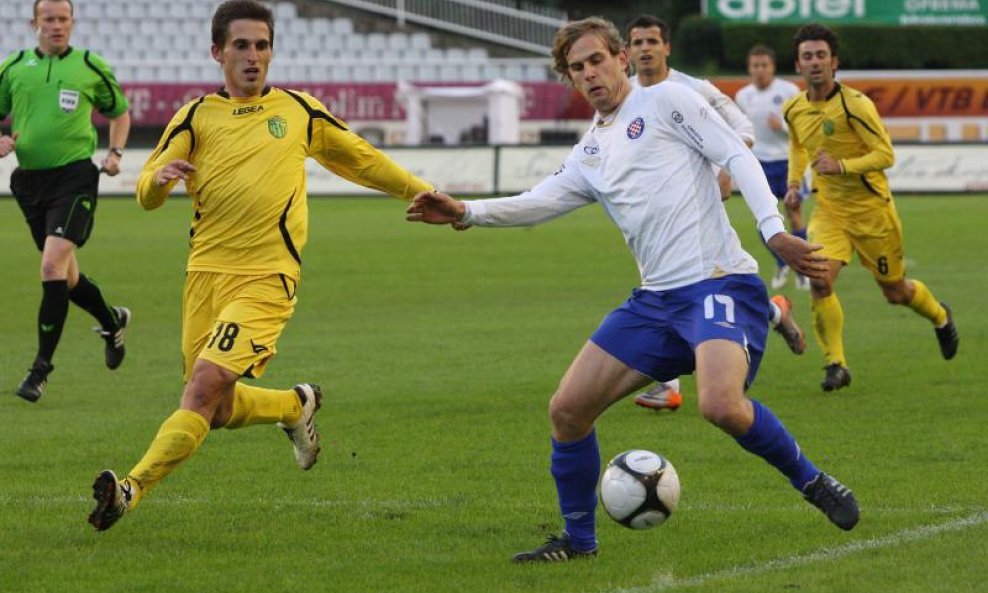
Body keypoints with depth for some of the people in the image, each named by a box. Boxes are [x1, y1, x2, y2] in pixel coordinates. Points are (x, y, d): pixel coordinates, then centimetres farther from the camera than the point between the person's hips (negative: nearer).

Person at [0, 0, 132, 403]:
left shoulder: (90, 66, 3)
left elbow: (119, 112, 17)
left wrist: (115, 151, 2)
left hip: (75, 176, -4)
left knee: (53, 265, -19)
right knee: (65, 276, 12)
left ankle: (41, 367, -14)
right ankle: (112, 321, 42)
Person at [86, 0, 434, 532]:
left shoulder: (298, 110, 8)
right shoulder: (196, 117, 6)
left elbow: (362, 158, 23)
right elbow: (147, 197, -1)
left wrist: (422, 192, 26)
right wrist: (160, 177, -24)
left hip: (266, 278, -3)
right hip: (206, 271, 3)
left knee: (205, 386, -19)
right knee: (220, 411, 6)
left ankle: (132, 490, -20)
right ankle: (297, 406, 36)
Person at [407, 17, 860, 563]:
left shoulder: (666, 101, 1)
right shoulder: (589, 154, 20)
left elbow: (737, 157, -6)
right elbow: (542, 202, 9)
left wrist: (774, 232, -18)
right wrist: (466, 212, -8)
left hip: (719, 283, -7)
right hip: (655, 299, 7)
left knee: (720, 405, -32)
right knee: (567, 409, 1)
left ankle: (811, 482, -7)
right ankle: (577, 539, 17)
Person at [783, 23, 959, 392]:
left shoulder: (855, 105, -19)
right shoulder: (794, 110, 0)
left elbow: (886, 154, -19)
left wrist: (841, 166, -32)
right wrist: (794, 183, 6)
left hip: (870, 209, -4)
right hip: (828, 210, 4)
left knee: (895, 292, 10)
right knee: (819, 281, -20)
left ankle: (941, 317, 44)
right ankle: (836, 365, -9)